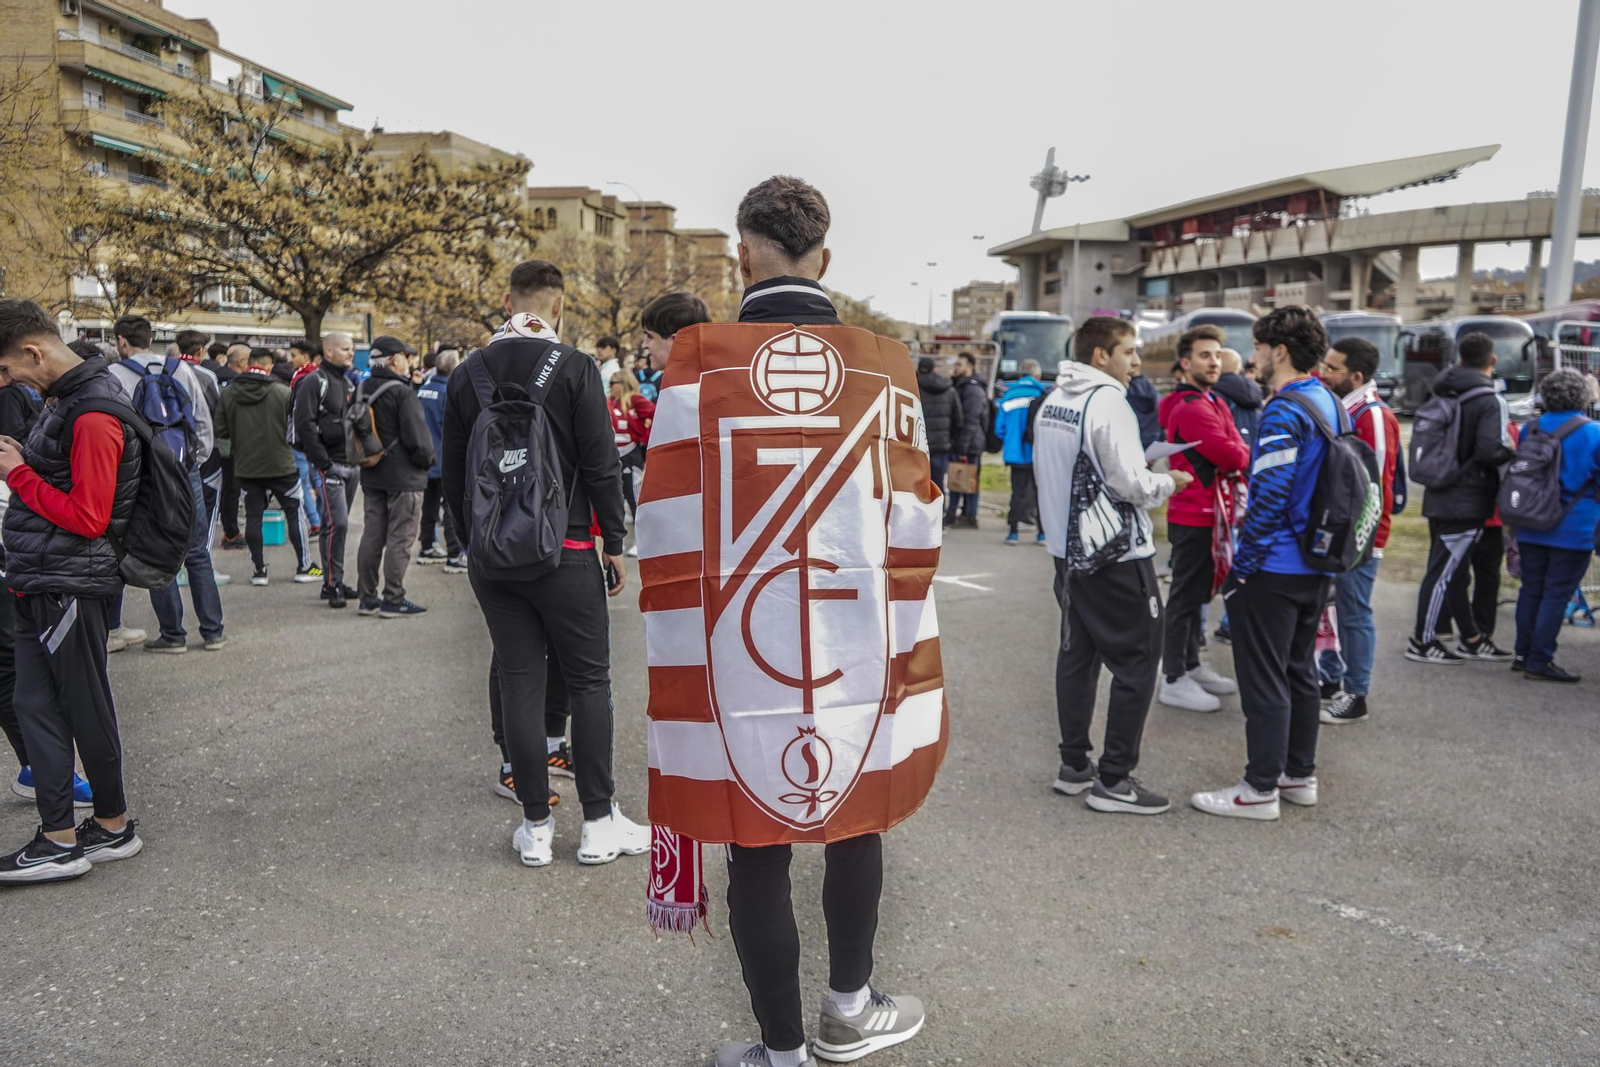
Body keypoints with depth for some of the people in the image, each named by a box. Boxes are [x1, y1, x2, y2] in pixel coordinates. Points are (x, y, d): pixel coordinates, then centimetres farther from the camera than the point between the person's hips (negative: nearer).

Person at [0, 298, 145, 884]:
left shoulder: (93, 417, -18)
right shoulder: (62, 398, 12)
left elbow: (88, 518, -21)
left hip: (68, 587, -10)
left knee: (87, 712, 3)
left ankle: (113, 826, 21)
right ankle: (59, 837, 19)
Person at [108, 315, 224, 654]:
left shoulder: (113, 376, -5)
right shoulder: (181, 369, 6)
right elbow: (205, 422, 7)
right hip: (187, 473, 3)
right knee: (198, 554, 10)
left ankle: (173, 634, 10)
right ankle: (213, 631, 12)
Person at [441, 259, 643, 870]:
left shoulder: (468, 374, 6)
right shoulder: (575, 369, -7)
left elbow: (452, 473, 10)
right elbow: (601, 464, -10)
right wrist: (614, 542, -1)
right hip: (563, 550, -4)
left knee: (519, 683, 8)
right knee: (588, 681, 6)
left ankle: (535, 826, 16)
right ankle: (599, 824, 12)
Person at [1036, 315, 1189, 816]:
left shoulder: (1052, 403, 8)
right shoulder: (1108, 400, -16)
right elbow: (1130, 484, -20)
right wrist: (1168, 482, -1)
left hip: (1068, 548, 9)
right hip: (1116, 554, -8)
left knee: (1077, 653, 15)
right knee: (1137, 661, 0)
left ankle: (1074, 765, 23)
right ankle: (1114, 780, 4)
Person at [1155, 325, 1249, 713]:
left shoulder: (1214, 403, 15)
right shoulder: (1191, 408, -18)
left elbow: (1236, 450, 10)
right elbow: (1232, 455, -21)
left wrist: (1236, 462, -11)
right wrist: (1246, 458, 0)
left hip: (1208, 516, 10)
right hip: (1194, 518, -10)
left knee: (1197, 594, 18)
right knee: (1186, 596, -4)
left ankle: (1192, 666, 30)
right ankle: (1174, 680, 4)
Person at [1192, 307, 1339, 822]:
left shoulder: (1284, 412, -19)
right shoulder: (1330, 403, 11)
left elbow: (1268, 496, -23)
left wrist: (1241, 566, -17)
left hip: (1273, 568, -10)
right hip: (1315, 566, 10)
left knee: (1264, 680, -1)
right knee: (1300, 670, 18)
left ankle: (1260, 789, 8)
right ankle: (1300, 774, 29)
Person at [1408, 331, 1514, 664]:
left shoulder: (1443, 395, 9)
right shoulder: (1490, 401, -14)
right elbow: (1491, 450, -22)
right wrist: (1512, 450, -4)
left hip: (1440, 497, 8)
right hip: (1468, 502, -8)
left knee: (1453, 569, 14)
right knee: (1445, 571, -1)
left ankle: (1470, 637, 27)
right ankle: (1422, 641, 5)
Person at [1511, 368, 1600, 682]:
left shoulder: (1530, 429, 3)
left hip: (1531, 527, 5)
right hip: (1572, 532, -5)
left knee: (1530, 590, 13)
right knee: (1556, 595, 0)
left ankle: (1523, 655, 18)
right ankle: (1539, 662, 3)